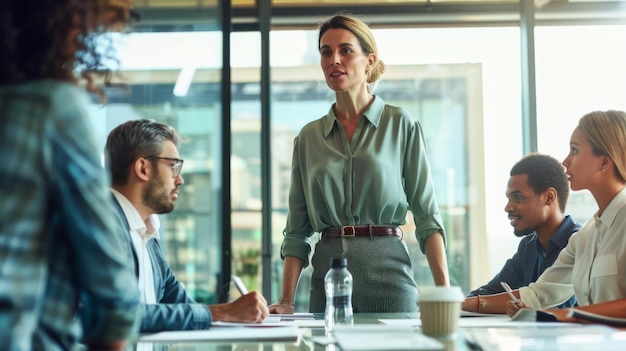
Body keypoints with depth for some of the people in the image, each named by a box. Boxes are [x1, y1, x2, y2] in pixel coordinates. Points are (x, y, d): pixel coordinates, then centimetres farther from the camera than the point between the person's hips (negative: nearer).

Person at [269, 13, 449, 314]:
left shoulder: (401, 126, 1)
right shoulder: (308, 138, 9)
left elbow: (426, 216, -2)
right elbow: (297, 231, 8)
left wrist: (444, 292, -11)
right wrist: (286, 301, -2)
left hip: (387, 270, -2)